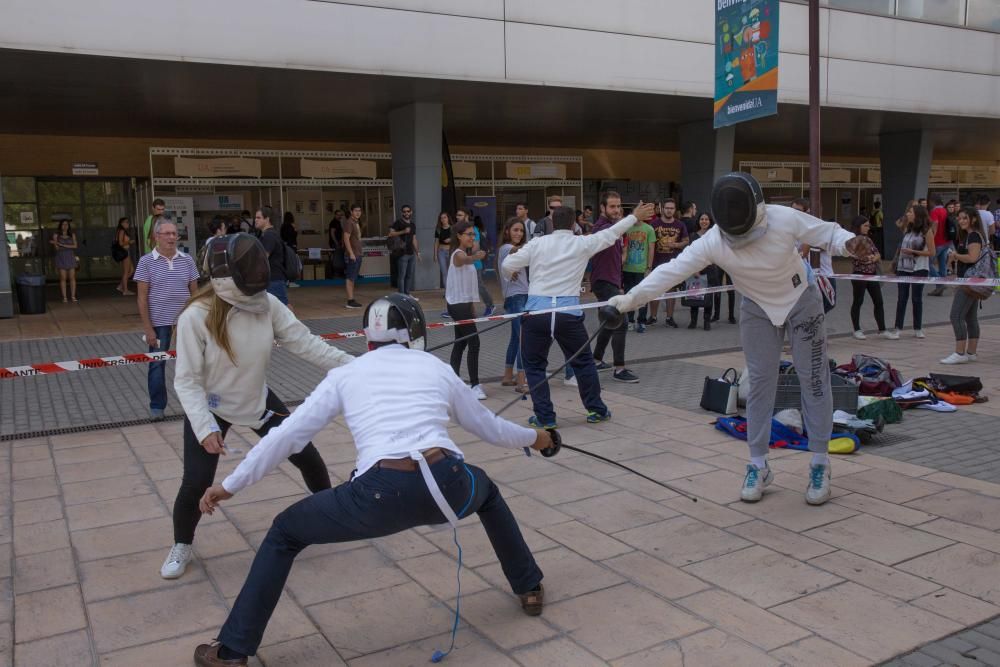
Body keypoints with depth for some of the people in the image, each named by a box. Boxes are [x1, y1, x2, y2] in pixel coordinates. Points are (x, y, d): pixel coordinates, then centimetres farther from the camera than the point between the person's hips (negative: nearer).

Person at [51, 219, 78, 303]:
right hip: (61, 257, -1)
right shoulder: (56, 235, 3)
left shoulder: (72, 235, 8)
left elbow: (75, 246, -4)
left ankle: (73, 296, 1)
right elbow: (57, 247, -2)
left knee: (72, 278, -3)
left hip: (70, 257, 1)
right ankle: (64, 297, 0)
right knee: (63, 278, -3)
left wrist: (62, 245, -9)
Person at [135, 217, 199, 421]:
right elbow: (142, 297, -3)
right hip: (159, 322, -2)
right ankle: (157, 406, 19)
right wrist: (148, 329, -8)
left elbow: (195, 292, 8)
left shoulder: (187, 260, 3)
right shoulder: (146, 262, -3)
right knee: (157, 364, 6)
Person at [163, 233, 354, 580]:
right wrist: (205, 428, -33)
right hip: (210, 408, -4)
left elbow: (307, 344, -16)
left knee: (308, 457, 6)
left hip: (258, 401, 4)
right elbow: (187, 380, -22)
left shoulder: (267, 304, -16)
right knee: (196, 484, -12)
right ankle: (182, 546, 19)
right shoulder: (196, 316, -27)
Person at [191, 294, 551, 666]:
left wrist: (230, 486, 26)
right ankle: (529, 589, 47)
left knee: (284, 533, 22)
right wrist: (532, 437, 51)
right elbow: (489, 427, 31)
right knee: (486, 491, 40)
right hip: (446, 486, 2)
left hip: (384, 495, -2)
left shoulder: (345, 374, 16)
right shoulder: (437, 368, 20)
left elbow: (286, 436, 16)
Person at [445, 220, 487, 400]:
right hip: (458, 304, -10)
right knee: (474, 343, -13)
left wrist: (472, 305, 23)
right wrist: (475, 257, -65)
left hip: (464, 303, 10)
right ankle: (475, 385, -12)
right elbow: (465, 260, -43)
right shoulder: (458, 254, -15)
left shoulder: (466, 253, 15)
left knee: (461, 342, 12)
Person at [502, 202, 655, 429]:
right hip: (568, 311, 1)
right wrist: (635, 216, 34)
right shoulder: (582, 244, 6)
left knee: (534, 365, 14)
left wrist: (511, 274, 28)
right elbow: (611, 233, 19)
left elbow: (506, 266, 4)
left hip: (536, 310, 0)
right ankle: (596, 410, 29)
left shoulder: (537, 243, 5)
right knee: (583, 362, 19)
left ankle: (544, 417, 12)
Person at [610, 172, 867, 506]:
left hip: (802, 301, -1)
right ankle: (758, 466, 11)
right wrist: (630, 298, -44)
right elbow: (672, 270, -33)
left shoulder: (785, 219, -29)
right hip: (758, 308, 1)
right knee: (760, 382, 2)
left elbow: (827, 233, -15)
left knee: (814, 379, 2)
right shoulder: (712, 241, -26)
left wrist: (849, 242, -38)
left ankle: (820, 465, 13)